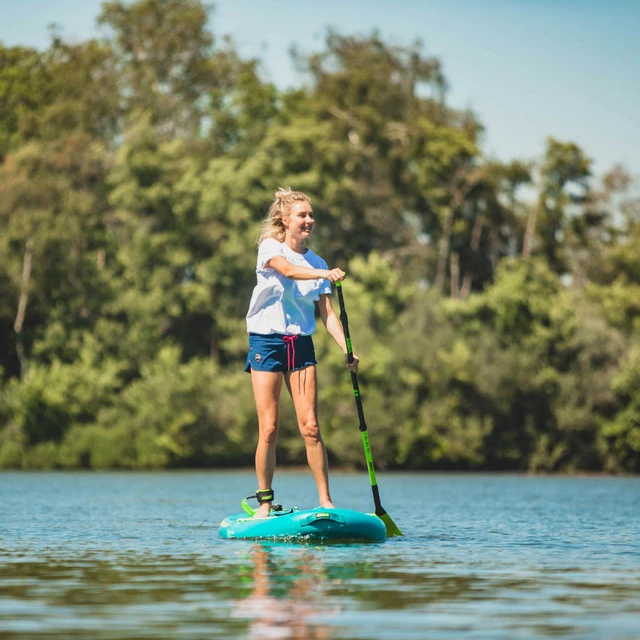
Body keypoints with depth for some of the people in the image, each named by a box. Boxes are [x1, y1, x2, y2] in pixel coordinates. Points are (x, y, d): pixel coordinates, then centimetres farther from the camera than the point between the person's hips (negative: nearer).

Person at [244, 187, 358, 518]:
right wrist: (324, 274, -45)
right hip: (266, 343, -3)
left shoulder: (317, 264, 8)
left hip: (302, 345, 3)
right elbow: (288, 270, -27)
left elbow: (327, 314, 2)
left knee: (310, 426, -5)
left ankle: (325, 500, -1)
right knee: (268, 430, -5)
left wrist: (347, 349, -13)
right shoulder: (270, 248, -4)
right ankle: (264, 501, 6)